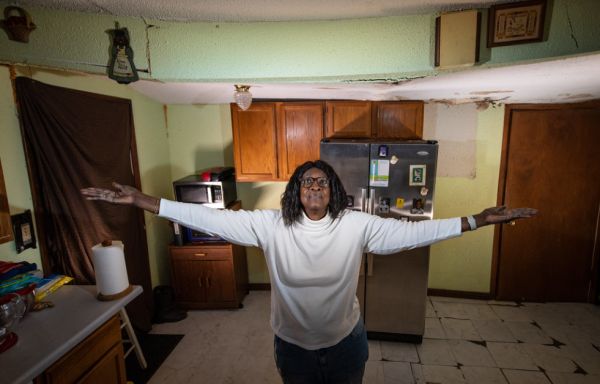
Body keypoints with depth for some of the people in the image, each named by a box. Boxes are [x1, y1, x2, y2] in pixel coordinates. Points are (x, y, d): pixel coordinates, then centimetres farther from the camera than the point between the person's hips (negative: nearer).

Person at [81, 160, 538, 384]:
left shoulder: (356, 225, -17)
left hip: (346, 340, 0)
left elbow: (410, 232, -19)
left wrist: (476, 220, -25)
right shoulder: (271, 225, -18)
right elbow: (212, 218, -22)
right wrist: (141, 200, -27)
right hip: (293, 342, 0)